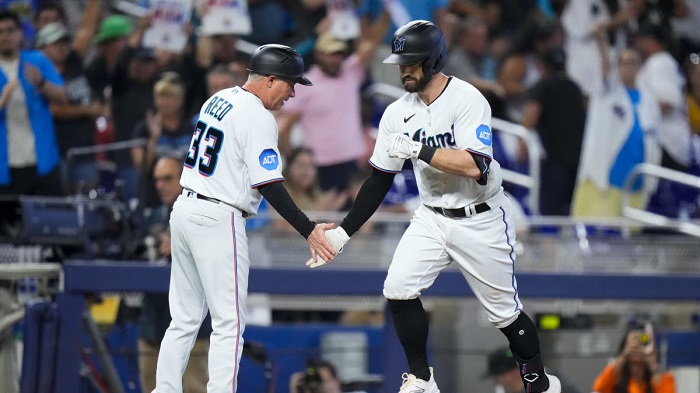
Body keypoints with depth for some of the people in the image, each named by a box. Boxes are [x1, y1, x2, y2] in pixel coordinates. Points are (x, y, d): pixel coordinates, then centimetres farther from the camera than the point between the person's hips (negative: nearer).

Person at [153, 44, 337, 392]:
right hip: (218, 219, -9)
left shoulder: (218, 100, 14)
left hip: (184, 209, 9)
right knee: (229, 323, -5)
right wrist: (308, 230, -18)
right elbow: (268, 186, -19)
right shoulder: (258, 118, -14)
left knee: (185, 318, 13)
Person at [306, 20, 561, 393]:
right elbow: (379, 180, 4)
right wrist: (343, 232, -1)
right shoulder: (397, 114, -2)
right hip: (431, 218, 5)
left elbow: (474, 166, -31)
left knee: (505, 311, 3)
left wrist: (417, 149, -30)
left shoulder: (467, 100, -19)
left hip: (480, 219, -5)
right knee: (398, 288, -13)